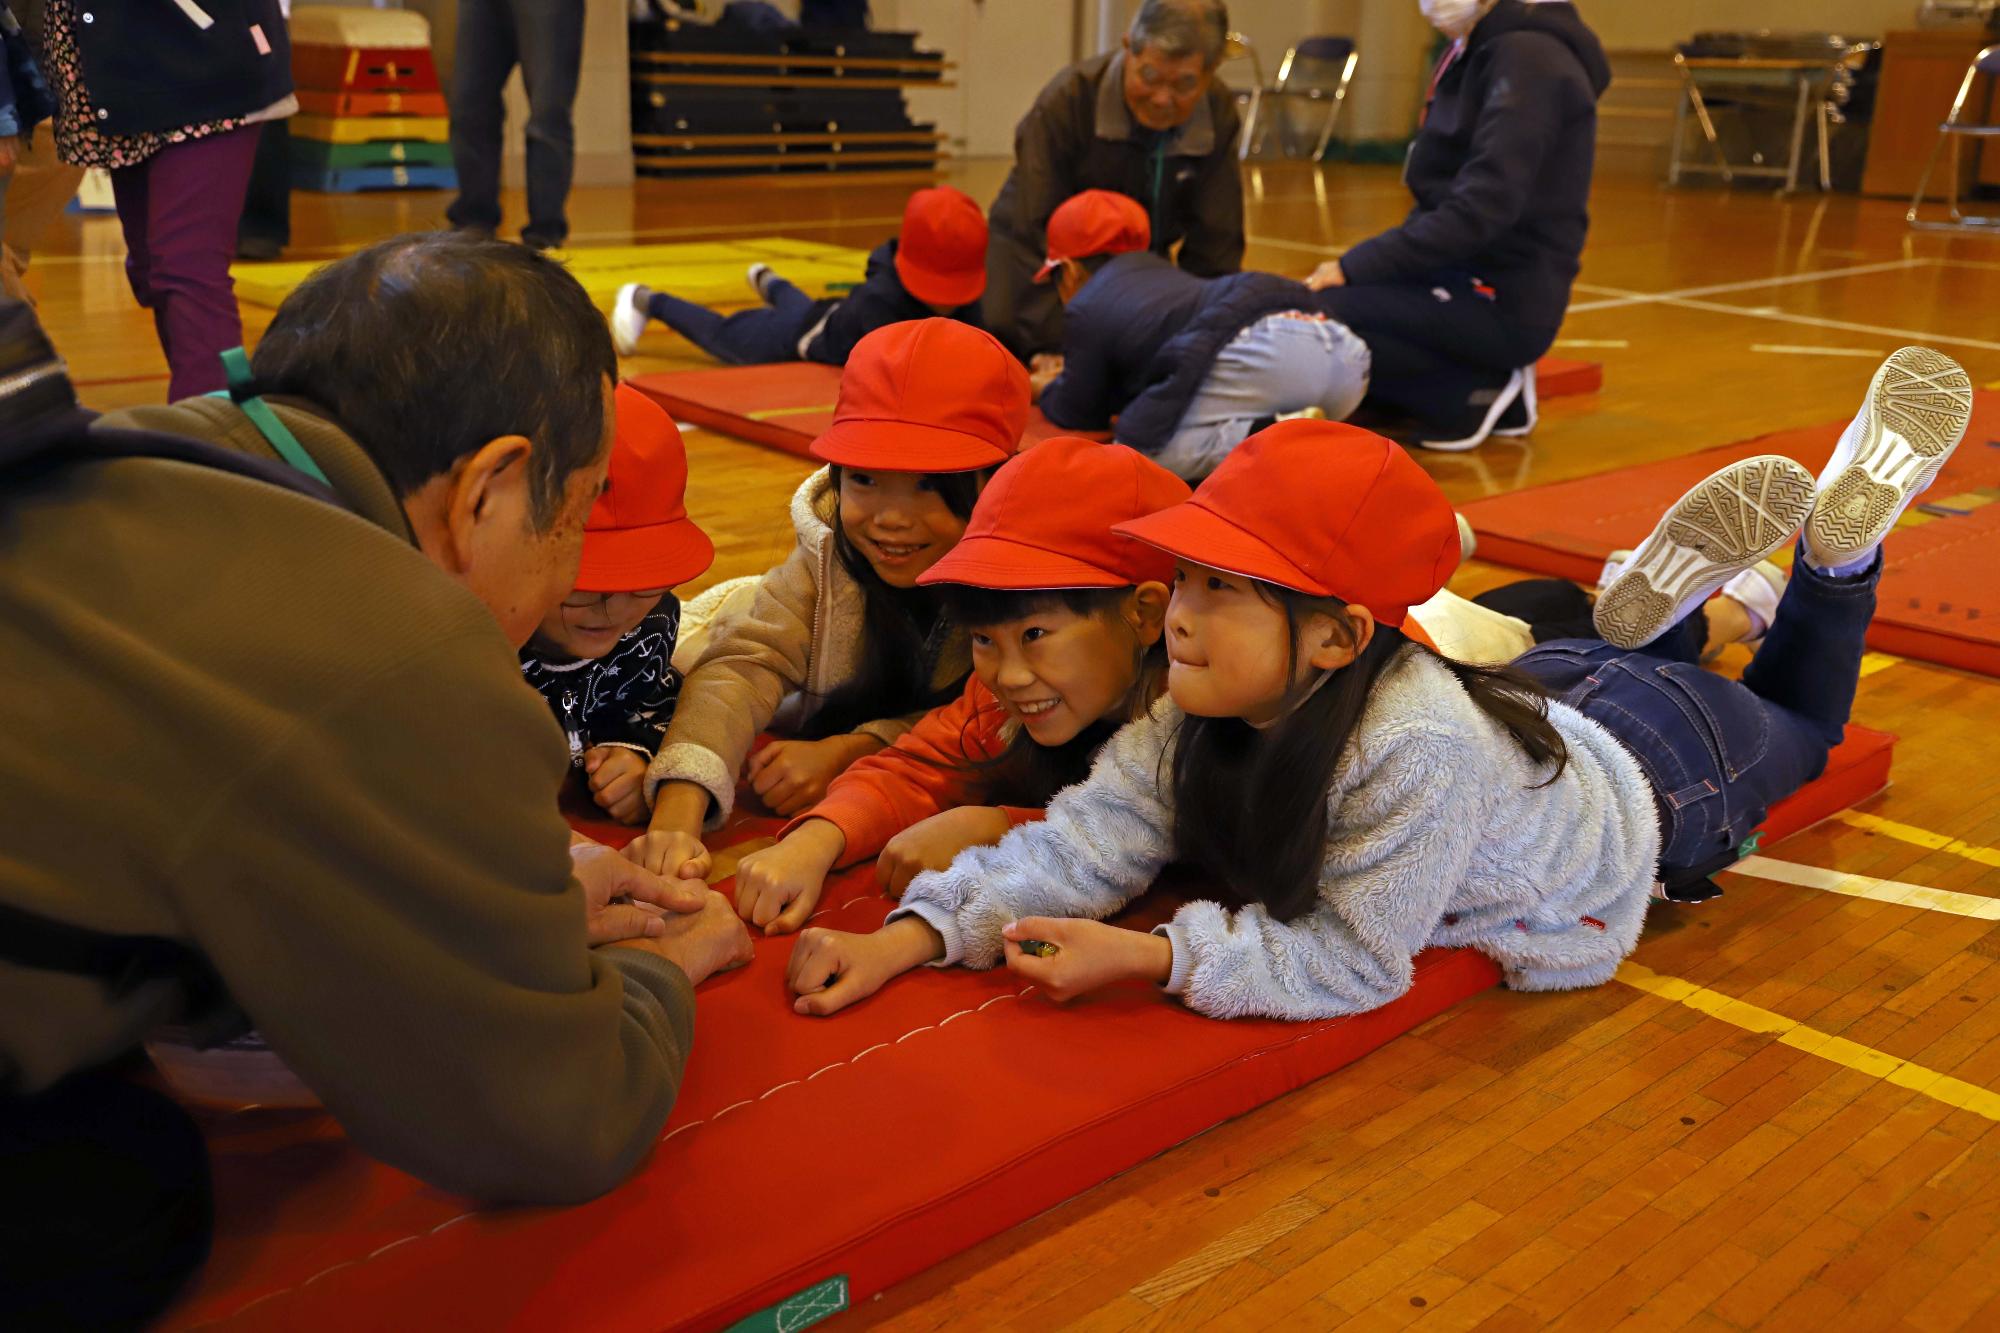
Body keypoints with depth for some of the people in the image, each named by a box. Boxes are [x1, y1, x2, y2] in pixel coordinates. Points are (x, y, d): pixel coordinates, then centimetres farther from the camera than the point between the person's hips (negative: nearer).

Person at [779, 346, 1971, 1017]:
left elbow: (1352, 959, -41)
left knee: (1794, 721, 29)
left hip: (1659, 769, -4)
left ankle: (1841, 533, 30)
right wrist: (913, 933, -44)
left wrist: (1147, 956, -48)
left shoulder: (1416, 747, -49)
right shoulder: (1209, 704, -30)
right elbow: (1095, 834, -32)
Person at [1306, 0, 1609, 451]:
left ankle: (1470, 397, -5)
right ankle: (1485, 384, 8)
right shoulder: (1472, 52, 13)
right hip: (1458, 274, 10)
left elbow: (1480, 210, -24)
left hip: (1504, 299, -10)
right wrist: (1356, 266, 4)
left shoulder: (1529, 58, -16)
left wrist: (1354, 267, -23)